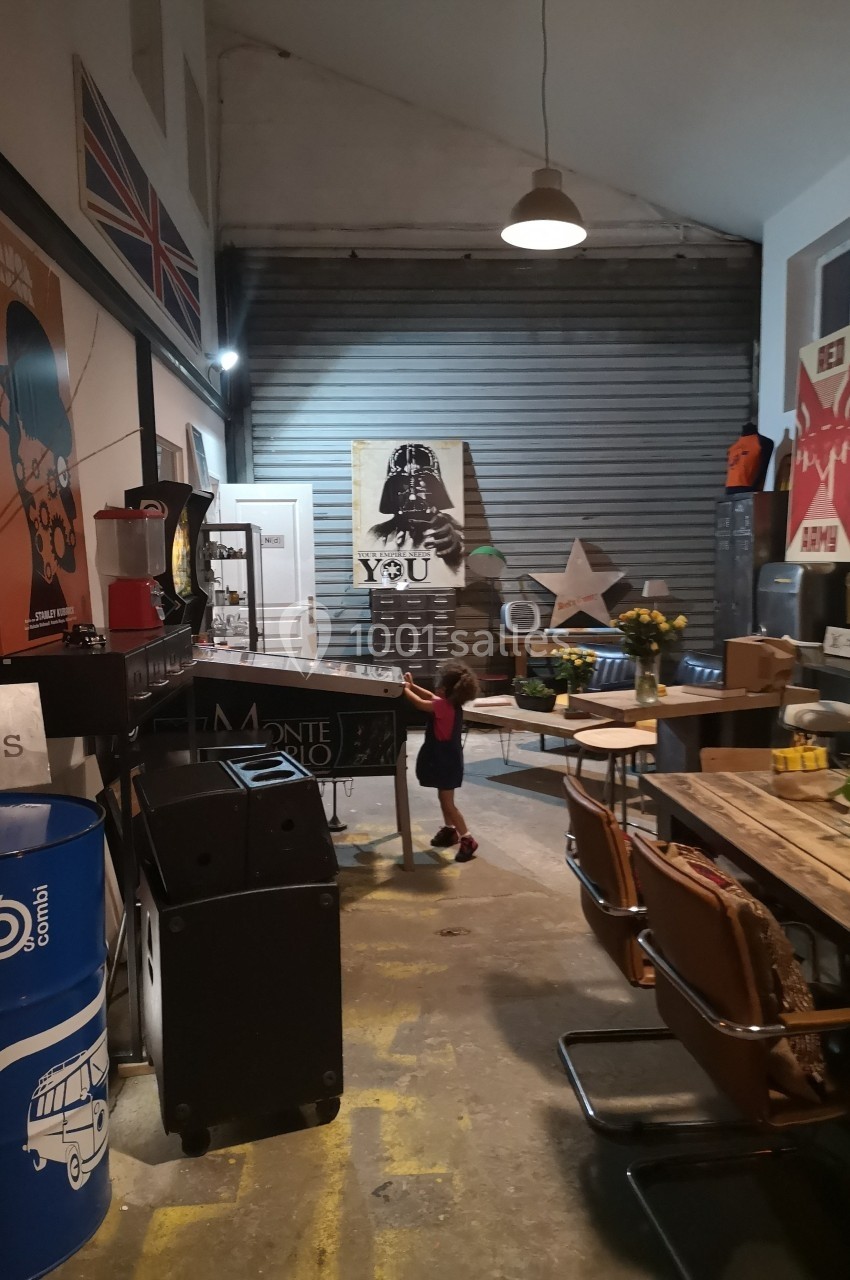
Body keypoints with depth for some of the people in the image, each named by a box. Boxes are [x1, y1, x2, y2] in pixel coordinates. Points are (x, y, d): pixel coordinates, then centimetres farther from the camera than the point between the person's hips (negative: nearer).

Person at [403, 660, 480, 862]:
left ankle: (467, 839, 2)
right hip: (446, 759, 10)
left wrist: (405, 689, -7)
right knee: (444, 798, 23)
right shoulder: (452, 704, 2)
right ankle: (449, 830, 36)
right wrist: (412, 685, 13)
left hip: (445, 761, -10)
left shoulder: (443, 706, -26)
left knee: (447, 802, -2)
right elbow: (431, 697, 17)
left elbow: (419, 703, -23)